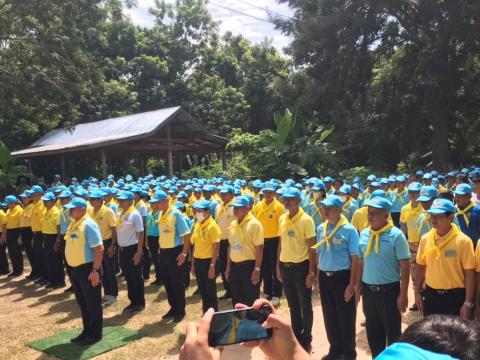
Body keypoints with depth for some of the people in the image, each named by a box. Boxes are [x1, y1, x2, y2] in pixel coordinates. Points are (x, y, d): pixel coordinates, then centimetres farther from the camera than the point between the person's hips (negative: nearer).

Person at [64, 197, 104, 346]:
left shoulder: (88, 224, -18)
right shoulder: (73, 224, 10)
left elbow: (99, 248, -22)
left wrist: (95, 270, -24)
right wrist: (72, 267, 17)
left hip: (87, 268, -9)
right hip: (75, 269, 9)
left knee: (92, 303, 4)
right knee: (82, 302, 19)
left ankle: (95, 334, 16)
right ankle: (87, 330, 33)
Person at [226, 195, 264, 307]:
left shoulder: (254, 224, -13)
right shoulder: (233, 224, 8)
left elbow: (259, 248, -14)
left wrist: (257, 268, -18)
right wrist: (229, 266, 15)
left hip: (249, 265, -7)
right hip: (235, 266, 7)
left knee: (251, 301, 3)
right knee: (236, 300, 15)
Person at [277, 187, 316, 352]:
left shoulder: (306, 219, -13)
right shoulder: (282, 219, 5)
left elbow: (311, 246, -12)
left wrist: (311, 271, -14)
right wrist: (278, 266, 12)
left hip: (301, 266, -5)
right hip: (285, 267, 6)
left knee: (305, 306, 8)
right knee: (293, 306, 17)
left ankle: (306, 340, 23)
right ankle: (296, 337, 32)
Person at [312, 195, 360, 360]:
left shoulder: (349, 230, -14)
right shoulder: (321, 229, 4)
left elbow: (355, 259, -12)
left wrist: (352, 285, -14)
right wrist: (319, 279, 13)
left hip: (342, 277, -5)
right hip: (325, 277, 5)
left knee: (346, 318, 10)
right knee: (330, 317, 18)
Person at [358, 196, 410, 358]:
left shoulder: (396, 235, -12)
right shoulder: (364, 234, 3)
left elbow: (405, 266, -11)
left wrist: (403, 294, -13)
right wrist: (357, 288, 11)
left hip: (389, 290, -5)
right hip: (368, 290, 5)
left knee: (393, 332, 8)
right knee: (373, 332, 18)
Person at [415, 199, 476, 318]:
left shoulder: (463, 241, -14)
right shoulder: (425, 239, -1)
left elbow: (469, 274, -12)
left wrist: (468, 303, -13)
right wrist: (418, 292, 9)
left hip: (455, 296, -4)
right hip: (430, 295, 4)